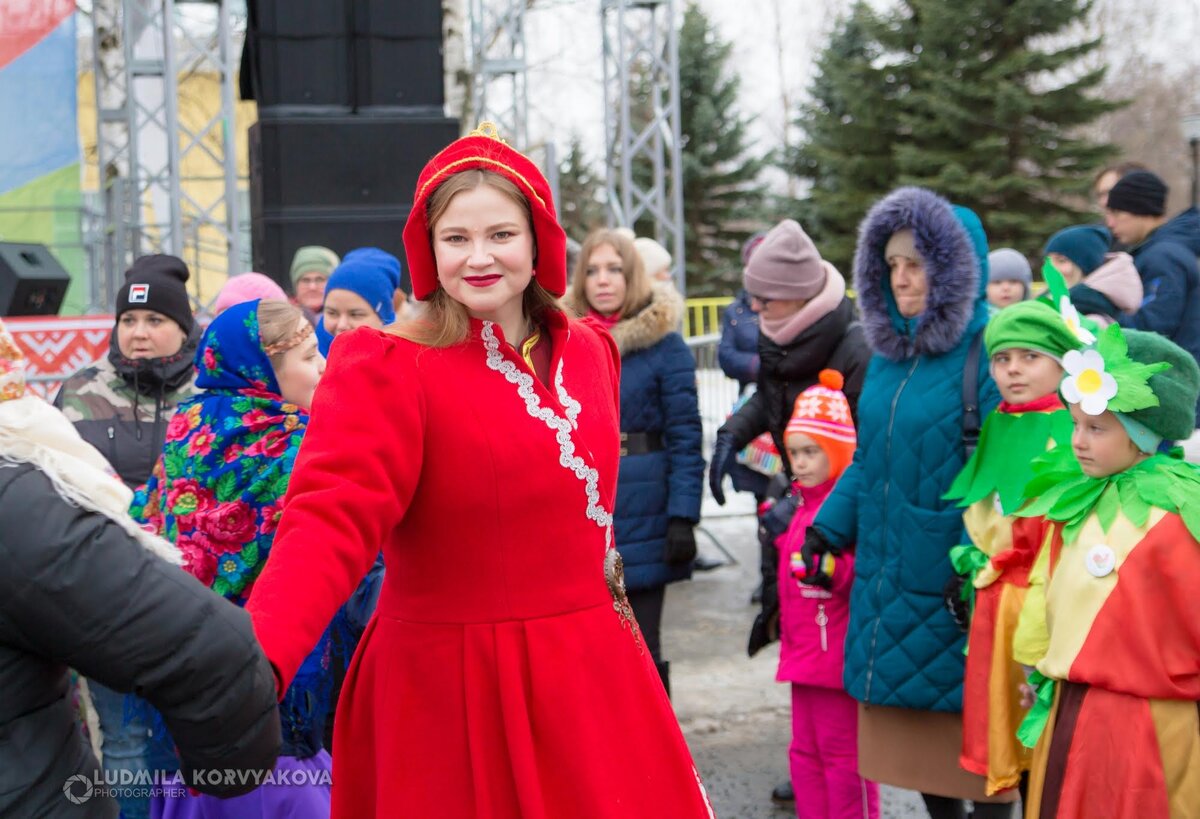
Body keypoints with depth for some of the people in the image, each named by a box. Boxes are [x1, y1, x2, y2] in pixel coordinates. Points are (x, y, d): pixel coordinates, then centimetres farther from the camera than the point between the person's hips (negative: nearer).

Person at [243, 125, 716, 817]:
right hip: (450, 690, -5)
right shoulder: (386, 370, -12)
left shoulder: (590, 352, 7)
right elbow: (332, 522, -26)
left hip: (588, 678, 6)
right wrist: (257, 658, -41)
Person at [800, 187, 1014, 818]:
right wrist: (830, 524, 9)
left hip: (955, 579, -7)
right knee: (909, 722, 15)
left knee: (970, 729, 3)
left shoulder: (986, 352, -14)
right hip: (886, 572, 8)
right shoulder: (889, 350, 10)